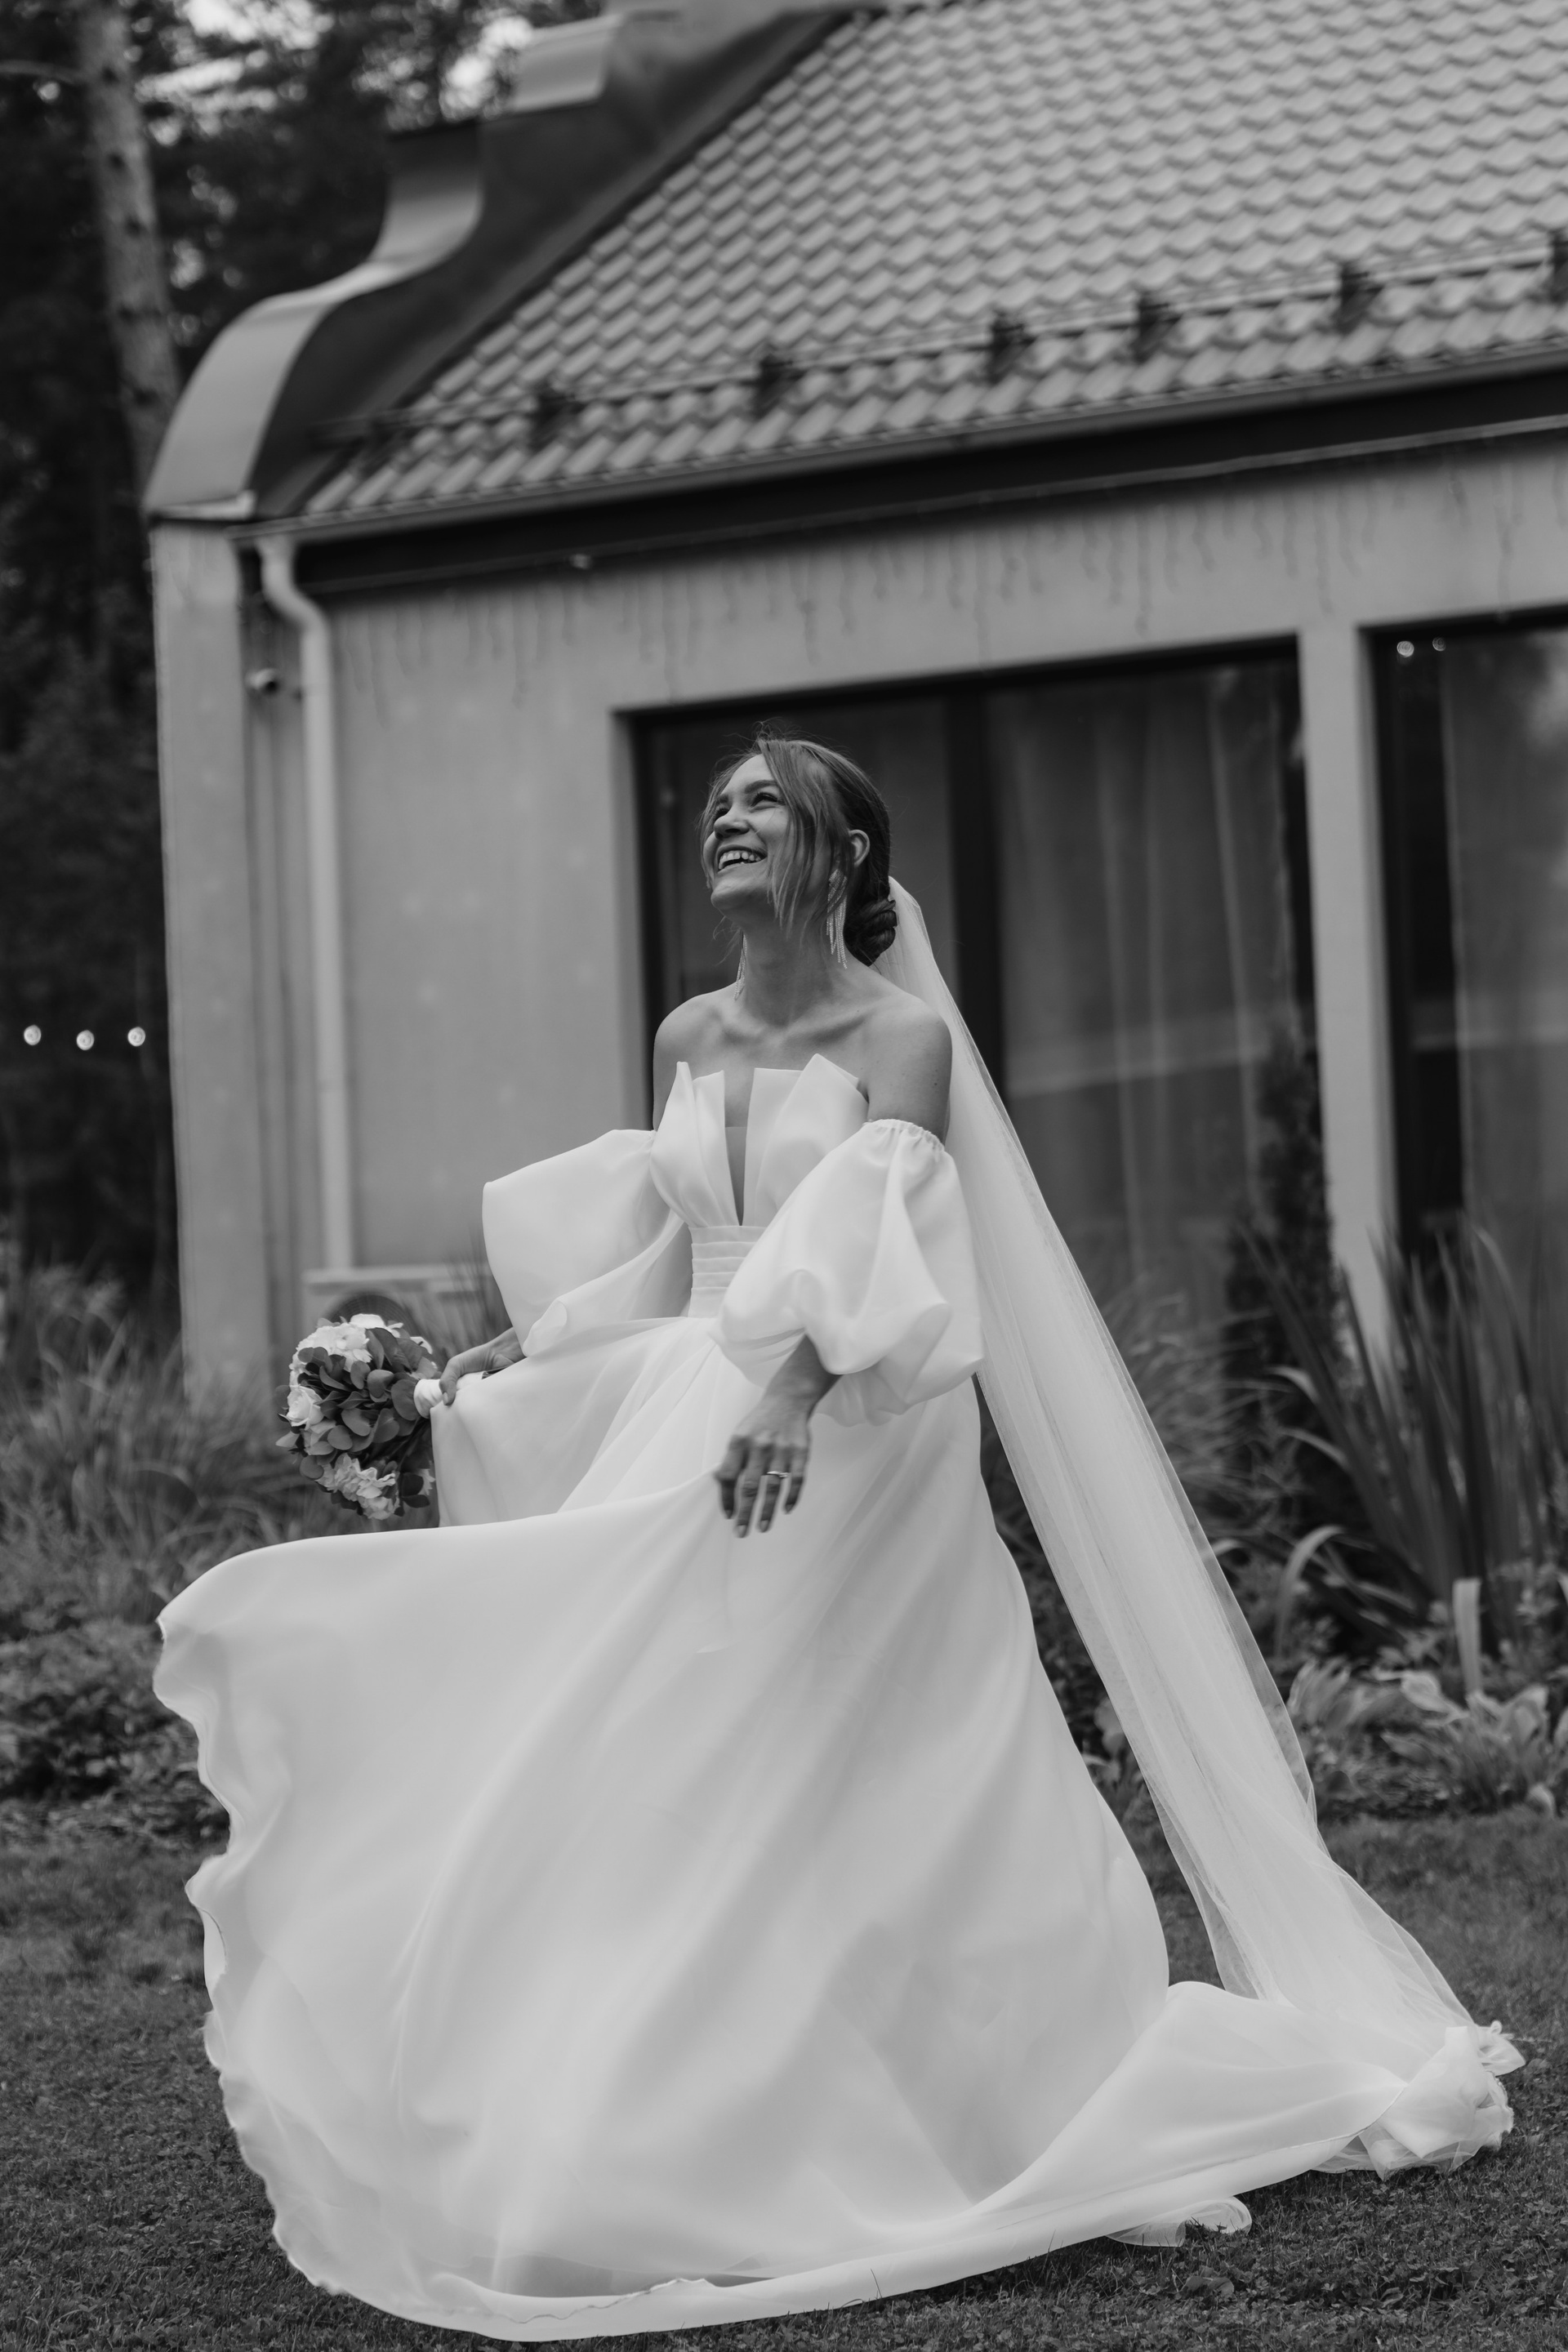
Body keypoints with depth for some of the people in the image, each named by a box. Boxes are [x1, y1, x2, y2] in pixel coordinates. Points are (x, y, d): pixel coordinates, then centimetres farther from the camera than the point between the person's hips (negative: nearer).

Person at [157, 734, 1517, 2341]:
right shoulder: (685, 1042, 12)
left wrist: (793, 1390, -32)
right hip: (690, 1427, 6)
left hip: (846, 1437, -6)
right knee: (683, 1779, 3)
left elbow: (883, 1259, -18)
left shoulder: (903, 1034, -5)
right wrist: (517, 1351, 6)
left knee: (811, 1782, -7)